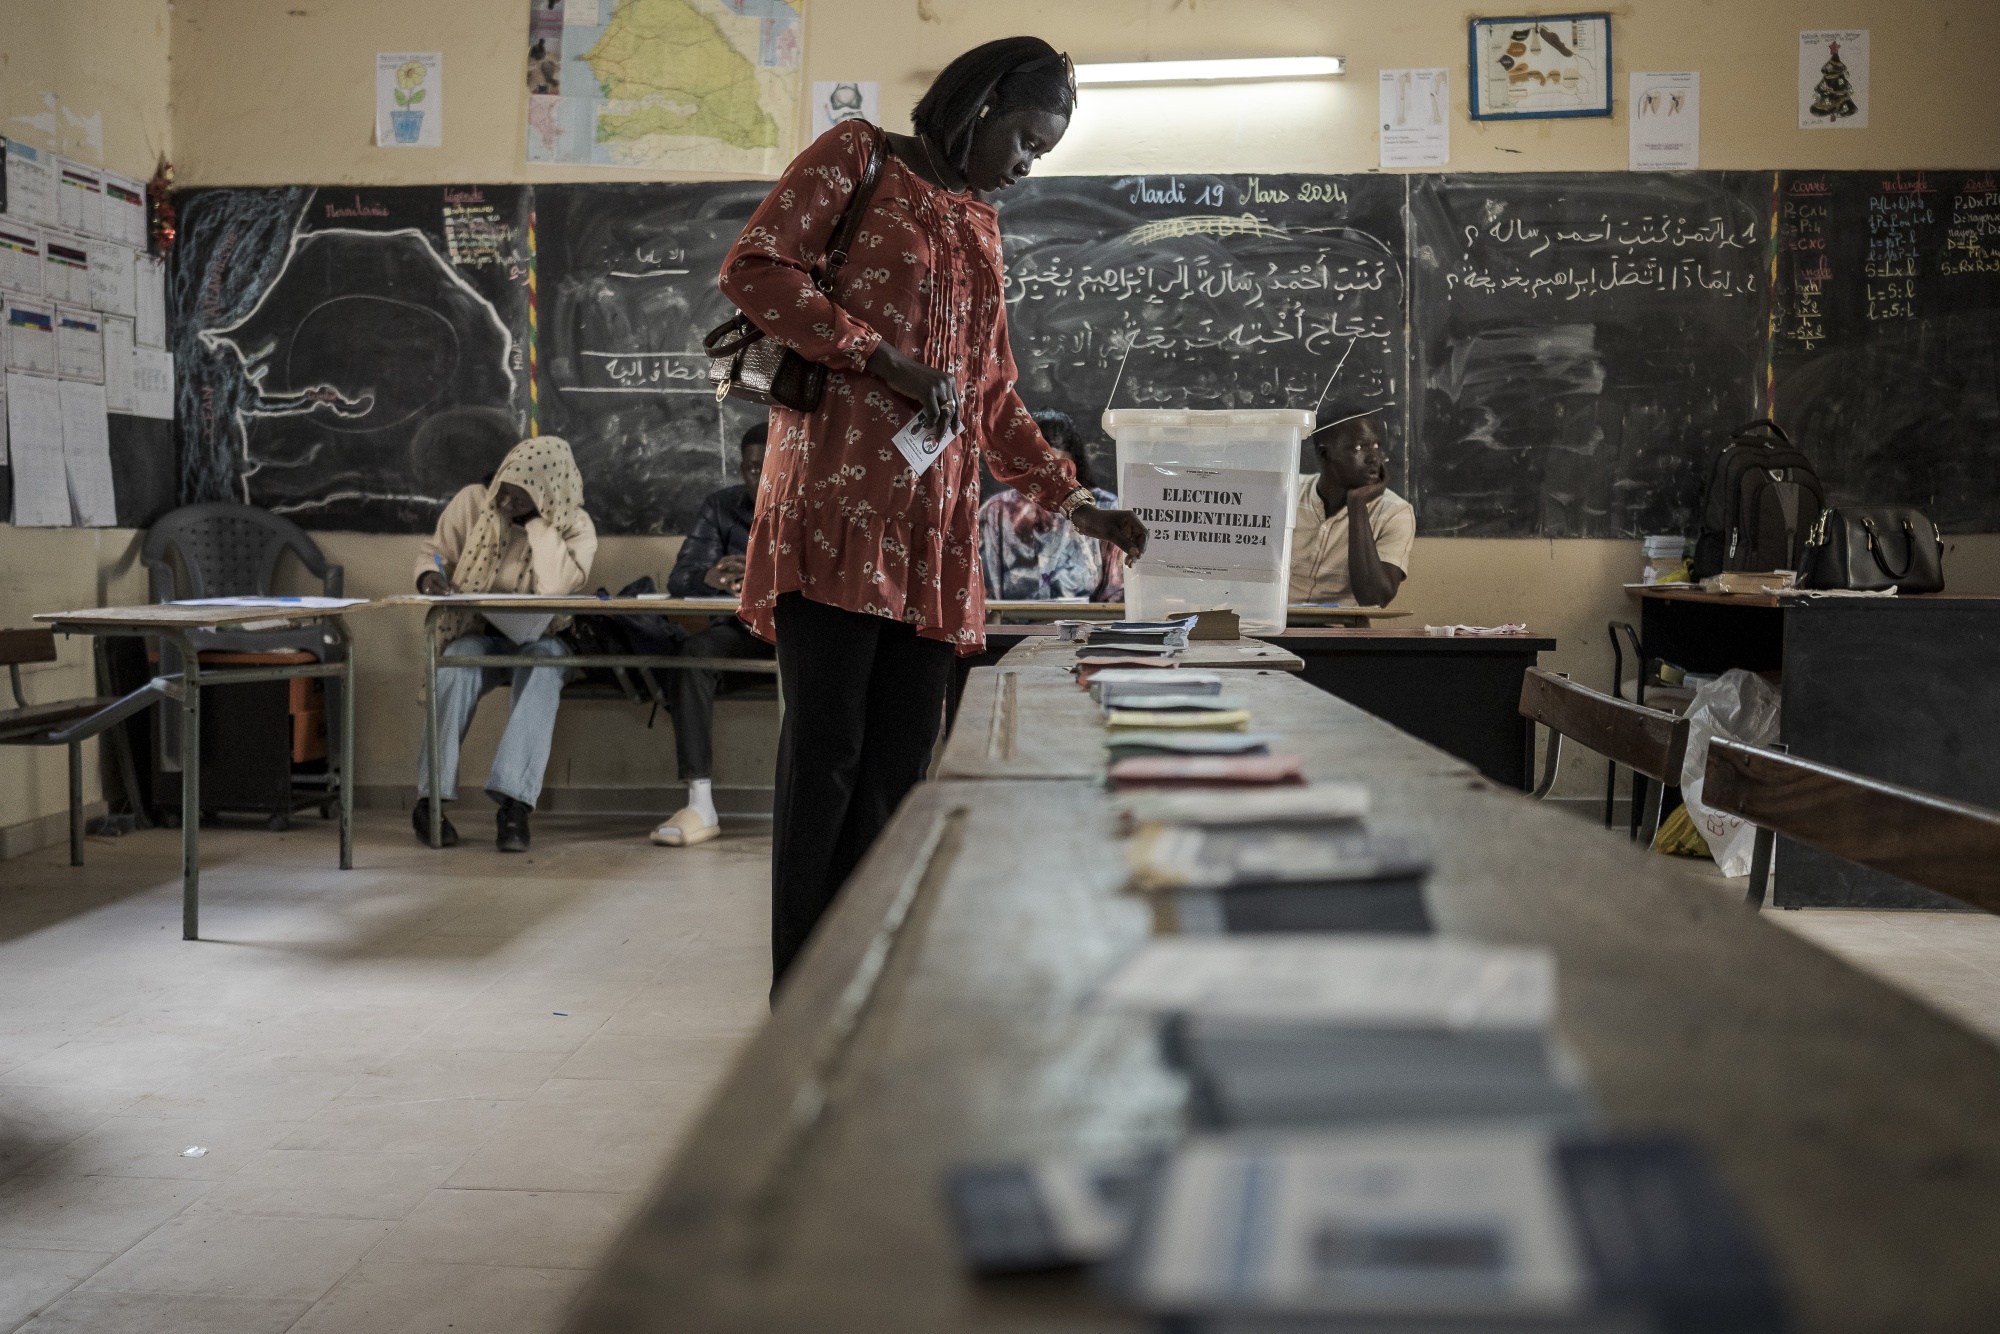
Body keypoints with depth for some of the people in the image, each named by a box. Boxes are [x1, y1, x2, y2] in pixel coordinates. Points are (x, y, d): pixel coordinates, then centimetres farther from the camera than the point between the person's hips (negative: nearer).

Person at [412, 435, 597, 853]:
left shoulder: (576, 526, -8)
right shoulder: (473, 501, -2)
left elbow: (556, 584, -25)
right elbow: (433, 552, 9)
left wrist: (536, 520, -22)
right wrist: (430, 575, -15)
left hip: (539, 636, -1)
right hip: (477, 633, 1)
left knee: (542, 665, -37)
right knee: (459, 664, -34)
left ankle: (514, 802, -43)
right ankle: (430, 797, -29)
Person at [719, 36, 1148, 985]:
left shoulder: (980, 227, 24)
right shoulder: (856, 156, 5)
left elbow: (993, 396, 26)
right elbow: (752, 272, -7)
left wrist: (1074, 503, 17)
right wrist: (887, 360, -13)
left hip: (932, 521, 7)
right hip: (837, 502, -7)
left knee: (898, 764, 3)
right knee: (826, 753, -8)